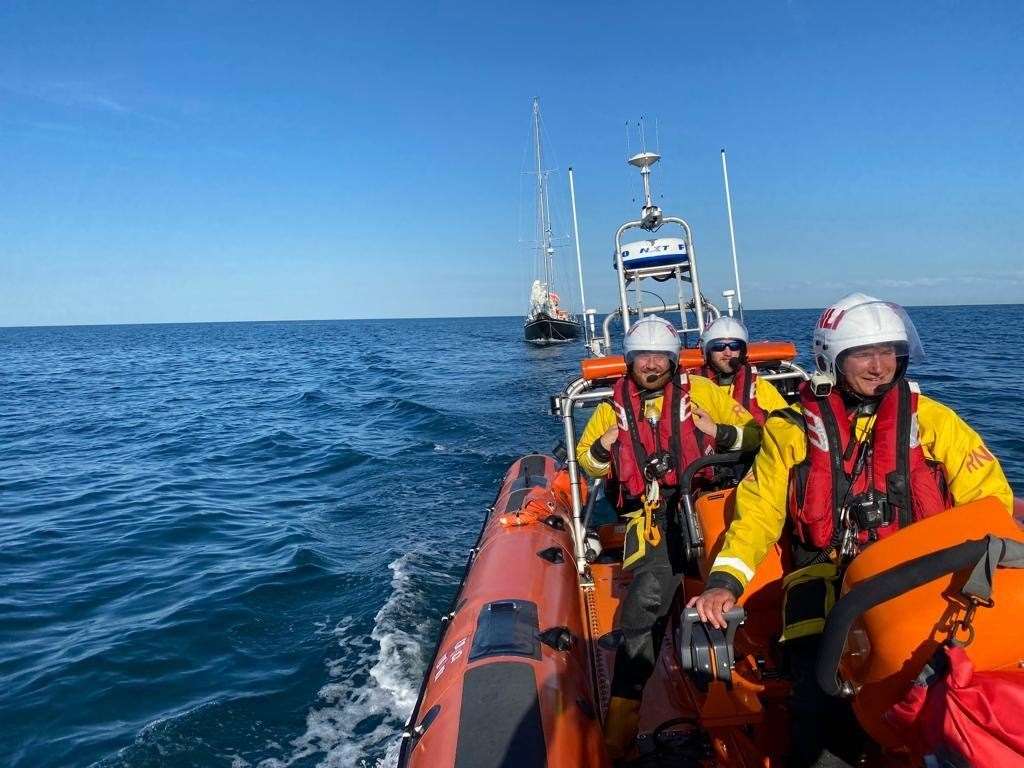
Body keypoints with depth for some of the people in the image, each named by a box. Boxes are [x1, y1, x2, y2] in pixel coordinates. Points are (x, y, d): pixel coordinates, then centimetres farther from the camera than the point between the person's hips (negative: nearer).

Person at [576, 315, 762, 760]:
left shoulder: (700, 391, 9)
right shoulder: (614, 406, 14)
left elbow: (753, 434, 10)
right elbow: (586, 461, 24)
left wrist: (720, 432, -9)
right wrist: (602, 448, 2)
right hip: (650, 514, 0)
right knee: (649, 590, -20)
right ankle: (622, 711, -11)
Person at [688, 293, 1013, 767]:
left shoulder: (931, 420, 10)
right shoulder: (792, 430, 8)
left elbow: (991, 499, 10)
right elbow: (757, 512, 5)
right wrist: (725, 581, -10)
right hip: (826, 581, -1)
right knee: (821, 709, -22)